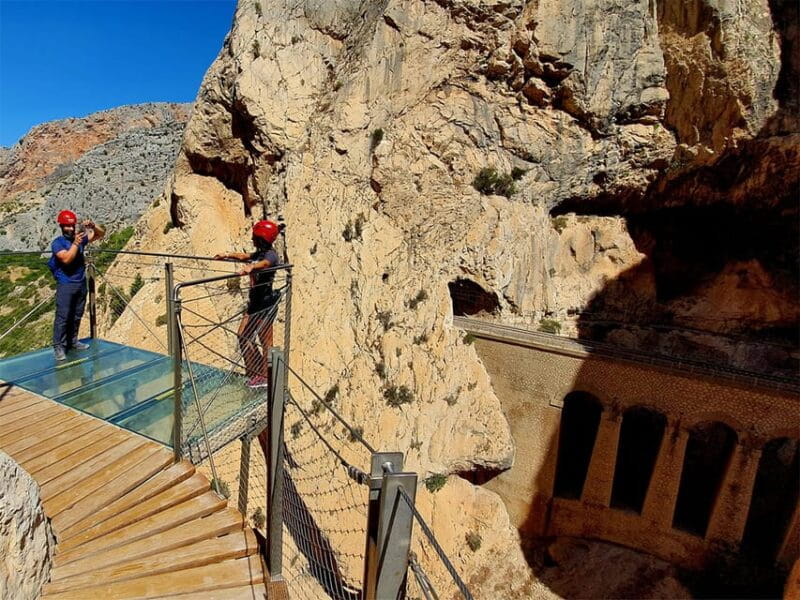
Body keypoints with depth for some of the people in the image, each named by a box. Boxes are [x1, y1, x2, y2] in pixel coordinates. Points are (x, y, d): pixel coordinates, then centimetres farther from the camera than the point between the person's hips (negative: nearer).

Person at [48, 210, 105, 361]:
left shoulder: (81, 237, 5)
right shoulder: (57, 243, -10)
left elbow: (101, 234, 9)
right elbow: (66, 259, -24)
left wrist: (92, 226, -10)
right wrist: (76, 243, -26)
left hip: (81, 283, 6)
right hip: (65, 285, -5)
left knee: (77, 315, 14)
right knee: (62, 316, -4)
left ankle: (72, 341, 26)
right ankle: (59, 346, 3)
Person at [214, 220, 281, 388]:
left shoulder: (271, 255, -13)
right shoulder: (259, 253, 14)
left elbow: (263, 264, -36)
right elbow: (243, 256, 32)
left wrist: (250, 267, -53)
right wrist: (227, 255, 37)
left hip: (266, 302, -10)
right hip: (255, 300, 10)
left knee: (265, 341, 0)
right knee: (242, 335, 13)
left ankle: (264, 377, 12)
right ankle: (255, 371, 27)